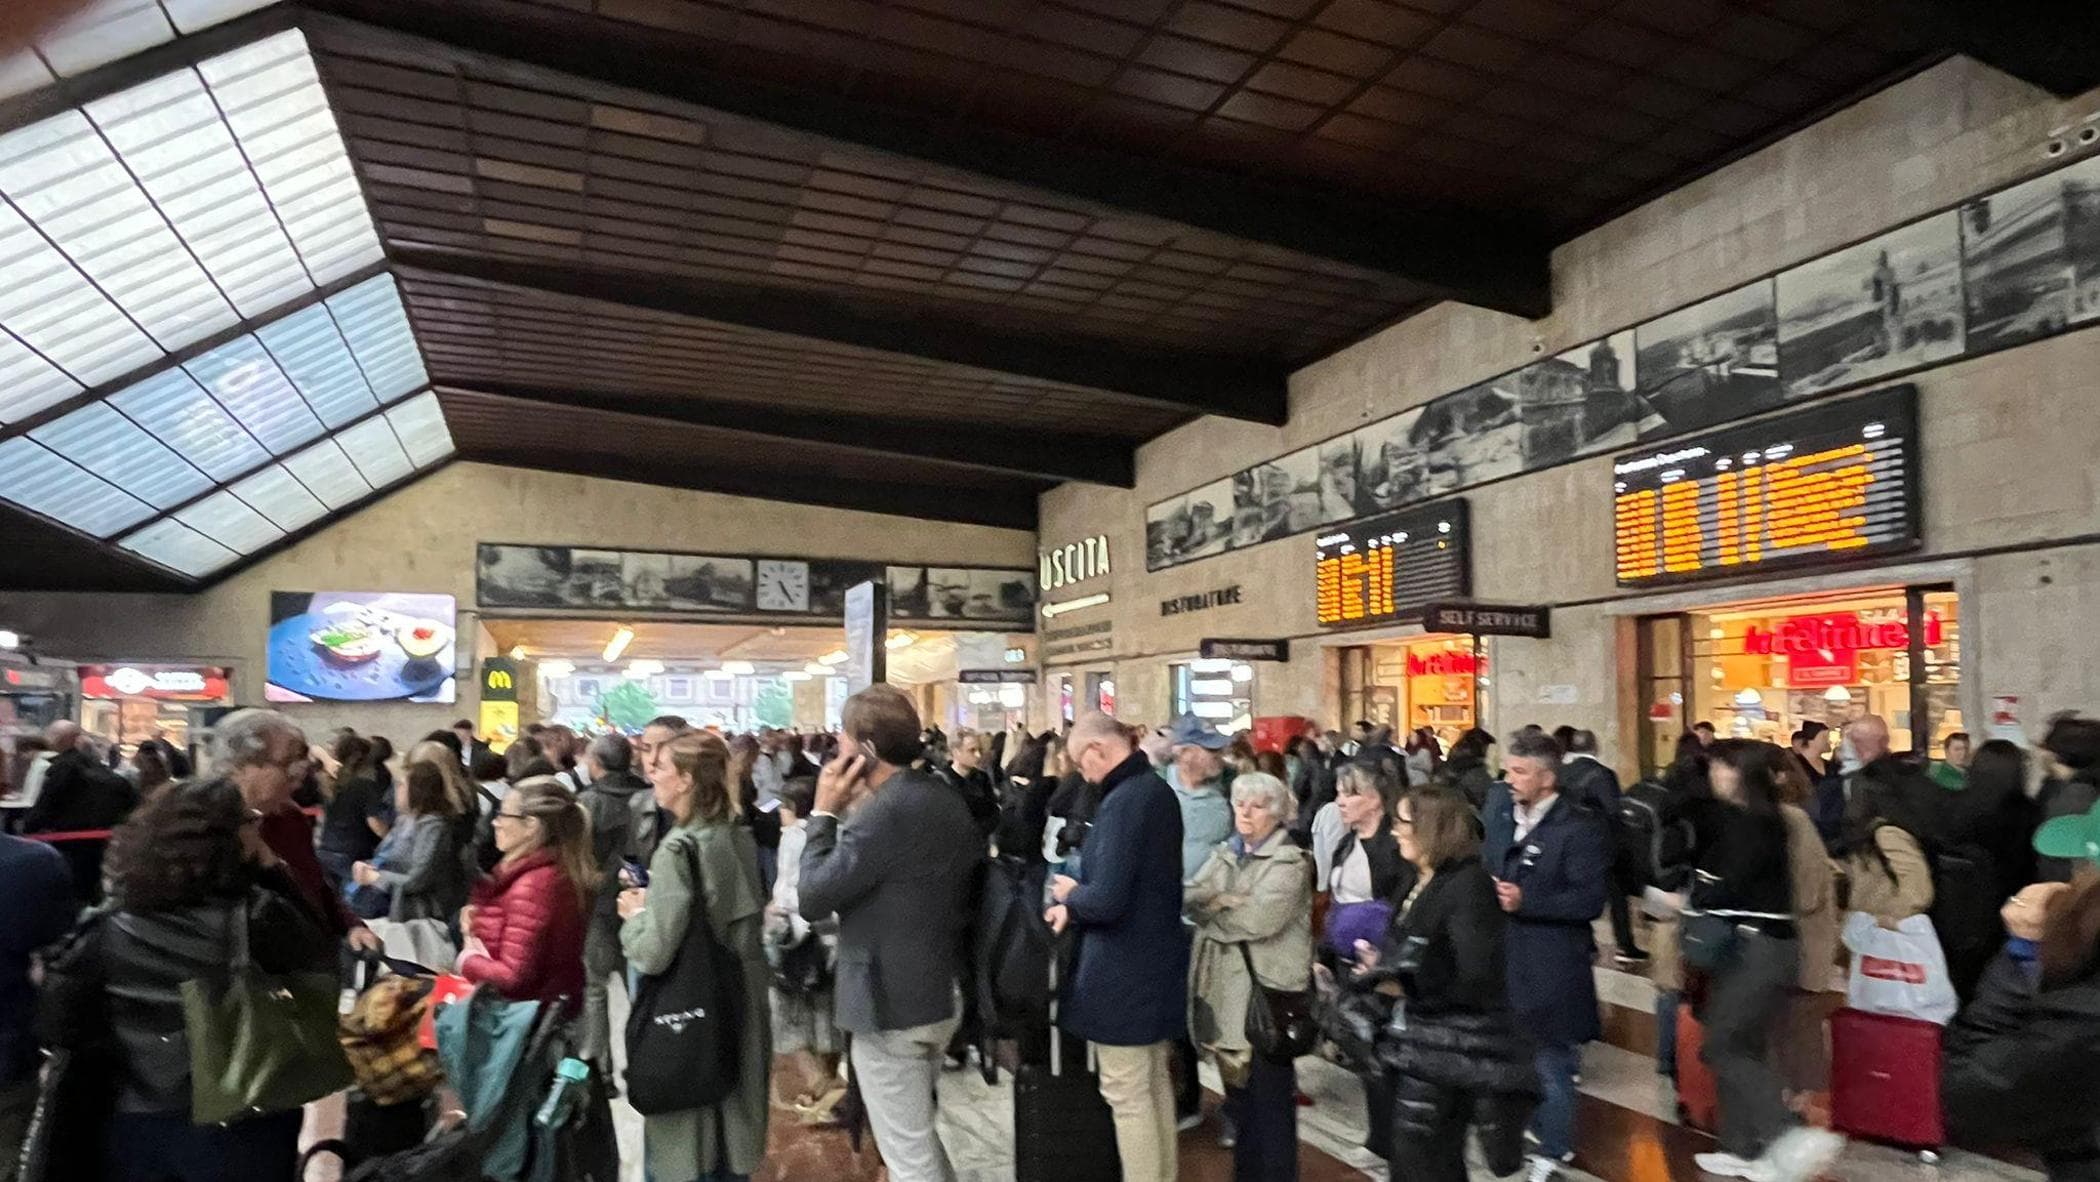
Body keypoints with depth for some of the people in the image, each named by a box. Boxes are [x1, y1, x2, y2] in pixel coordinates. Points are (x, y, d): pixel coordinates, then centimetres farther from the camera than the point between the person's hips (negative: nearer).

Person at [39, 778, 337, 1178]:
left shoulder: (113, 923, -7)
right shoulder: (256, 915, -20)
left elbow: (59, 1016, -4)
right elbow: (322, 962, -6)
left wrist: (125, 1063, 7)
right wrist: (273, 874, -6)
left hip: (136, 1124, 4)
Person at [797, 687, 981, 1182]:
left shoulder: (885, 812, -23)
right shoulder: (946, 799, 5)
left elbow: (813, 897, -21)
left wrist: (825, 812, -10)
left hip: (891, 1003, -9)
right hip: (942, 992, 9)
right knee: (918, 1137, 25)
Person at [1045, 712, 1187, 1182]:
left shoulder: (1122, 802, -24)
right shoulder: (1159, 790, 6)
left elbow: (1107, 901, -28)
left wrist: (1070, 894, -8)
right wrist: (1075, 907, 7)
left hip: (1123, 971, -10)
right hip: (1157, 961, 10)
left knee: (1127, 1096, 3)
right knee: (1155, 1085, 21)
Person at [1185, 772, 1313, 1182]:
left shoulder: (1290, 861, -8)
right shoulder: (1224, 854, 13)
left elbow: (1259, 919, -19)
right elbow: (1189, 897, 1)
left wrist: (1211, 909, -6)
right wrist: (1224, 902, -17)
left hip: (1268, 988, -6)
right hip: (1224, 986, 6)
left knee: (1270, 1094, 3)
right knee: (1238, 1089, 18)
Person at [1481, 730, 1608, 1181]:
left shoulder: (1580, 826, -15)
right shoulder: (1501, 811, 5)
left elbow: (1590, 900, -18)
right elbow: (1485, 867, 17)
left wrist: (1525, 901, -24)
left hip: (1550, 967, -6)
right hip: (1502, 955, 6)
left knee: (1550, 1063, 8)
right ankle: (1522, 1130, 38)